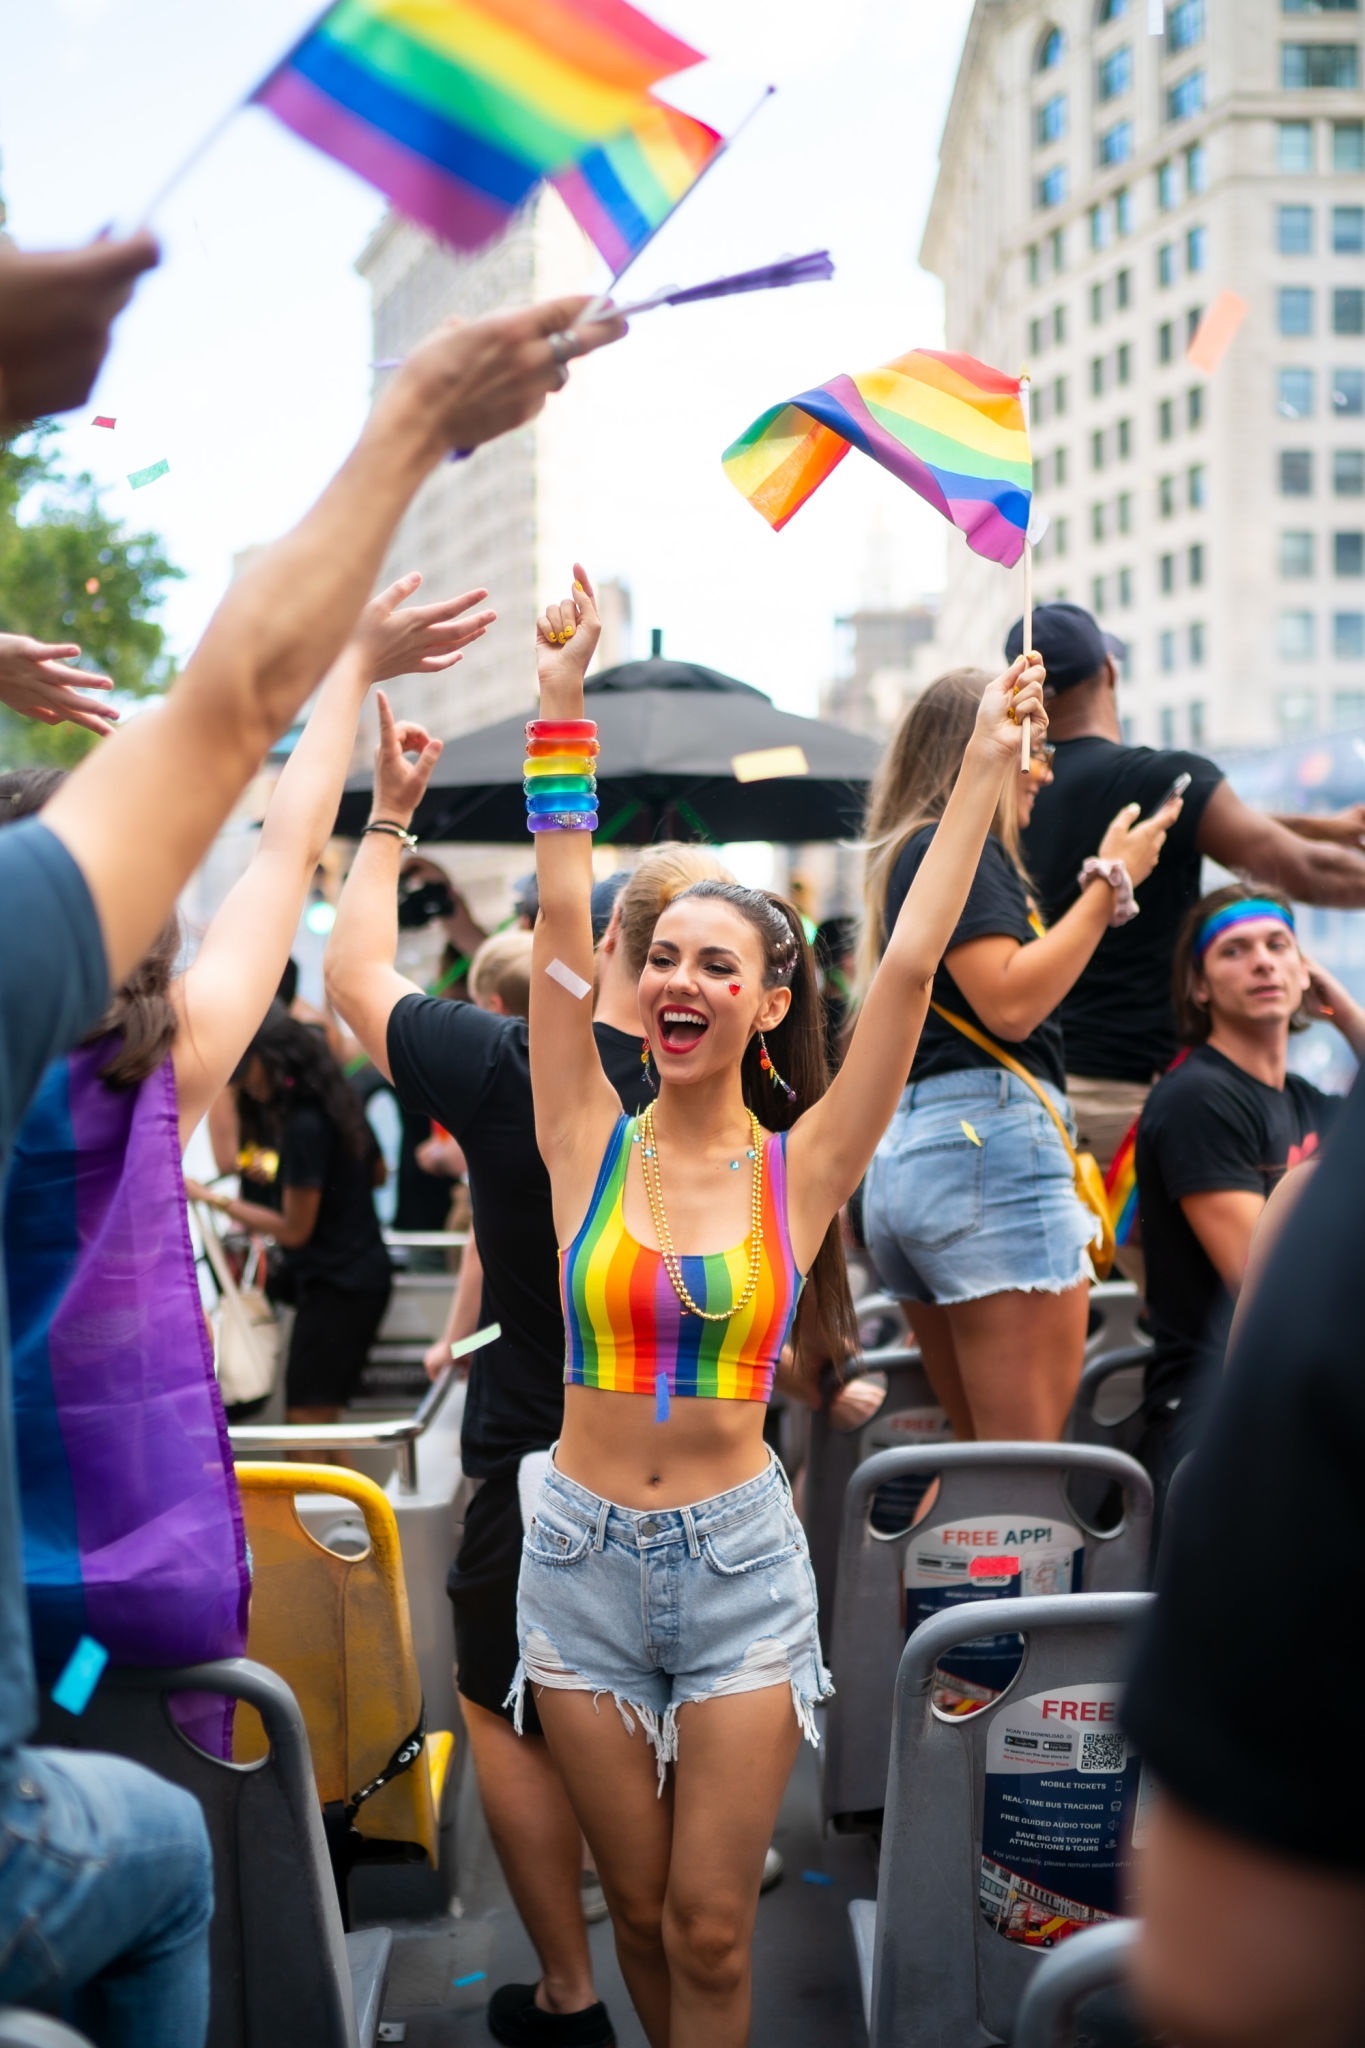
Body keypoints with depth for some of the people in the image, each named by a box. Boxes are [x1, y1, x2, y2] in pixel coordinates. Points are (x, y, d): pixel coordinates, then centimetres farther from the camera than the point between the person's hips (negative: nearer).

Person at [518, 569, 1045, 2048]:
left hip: (739, 1561, -1)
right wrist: (561, 706, -12)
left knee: (710, 1924, 4)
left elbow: (911, 964, -11)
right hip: (582, 1560, 1)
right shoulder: (591, 1147, -3)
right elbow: (559, 923, -9)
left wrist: (989, 764, -11)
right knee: (639, 1912, 13)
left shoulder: (802, 1171, -5)